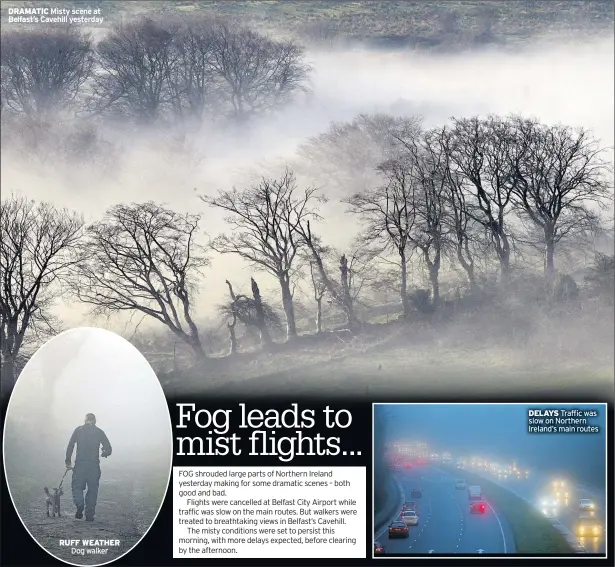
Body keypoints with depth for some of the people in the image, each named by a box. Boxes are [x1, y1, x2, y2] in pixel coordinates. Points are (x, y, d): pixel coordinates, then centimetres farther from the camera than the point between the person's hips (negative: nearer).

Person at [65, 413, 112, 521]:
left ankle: (80, 505, -19)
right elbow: (108, 449, 6)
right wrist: (103, 454, 27)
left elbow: (70, 446, 0)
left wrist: (68, 461, 5)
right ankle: (89, 515, 4)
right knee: (92, 490, 8)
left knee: (77, 486, 8)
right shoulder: (99, 432, 7)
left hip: (80, 463, -1)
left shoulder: (78, 430, 6)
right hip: (94, 465, 1)